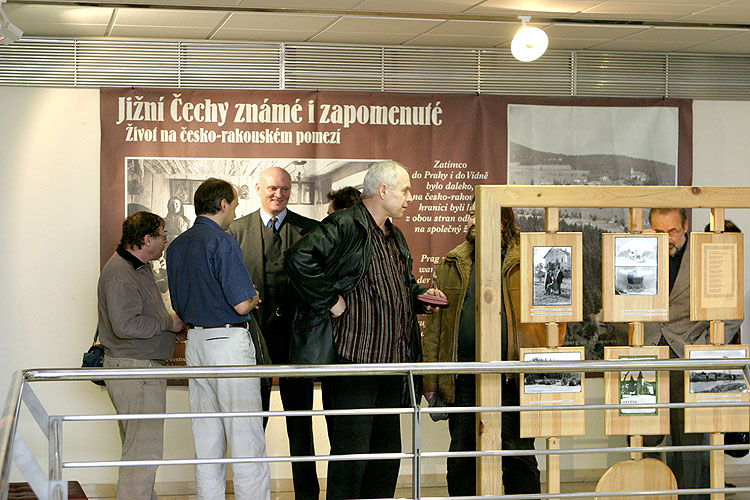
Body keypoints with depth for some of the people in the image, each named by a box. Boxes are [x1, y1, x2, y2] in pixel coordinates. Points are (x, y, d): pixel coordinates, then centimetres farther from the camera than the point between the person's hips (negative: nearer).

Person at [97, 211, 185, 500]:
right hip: (134, 370, -11)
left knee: (138, 446, 18)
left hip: (144, 368, 11)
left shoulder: (138, 267, 17)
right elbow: (126, 325, -27)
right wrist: (169, 322, -17)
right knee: (143, 449, -10)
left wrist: (170, 320, 12)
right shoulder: (120, 274, -18)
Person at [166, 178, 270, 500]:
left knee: (207, 438, 11)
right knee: (246, 438, -4)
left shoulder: (176, 246, 12)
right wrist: (253, 298, 5)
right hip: (229, 342, -8)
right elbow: (241, 305, -17)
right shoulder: (222, 243, -14)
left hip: (195, 341, 8)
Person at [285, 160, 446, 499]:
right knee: (352, 446, -7)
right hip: (355, 358, -9)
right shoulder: (344, 226, -11)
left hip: (393, 362, 9)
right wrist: (329, 301, -20)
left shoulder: (395, 237, 19)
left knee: (387, 449, 13)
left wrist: (418, 295, 12)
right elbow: (300, 258, -25)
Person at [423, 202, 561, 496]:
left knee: (518, 457, 2)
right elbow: (434, 326, 11)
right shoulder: (451, 265, 13)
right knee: (461, 461, 7)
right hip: (463, 381, 3)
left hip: (513, 380, -3)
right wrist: (431, 383, 5)